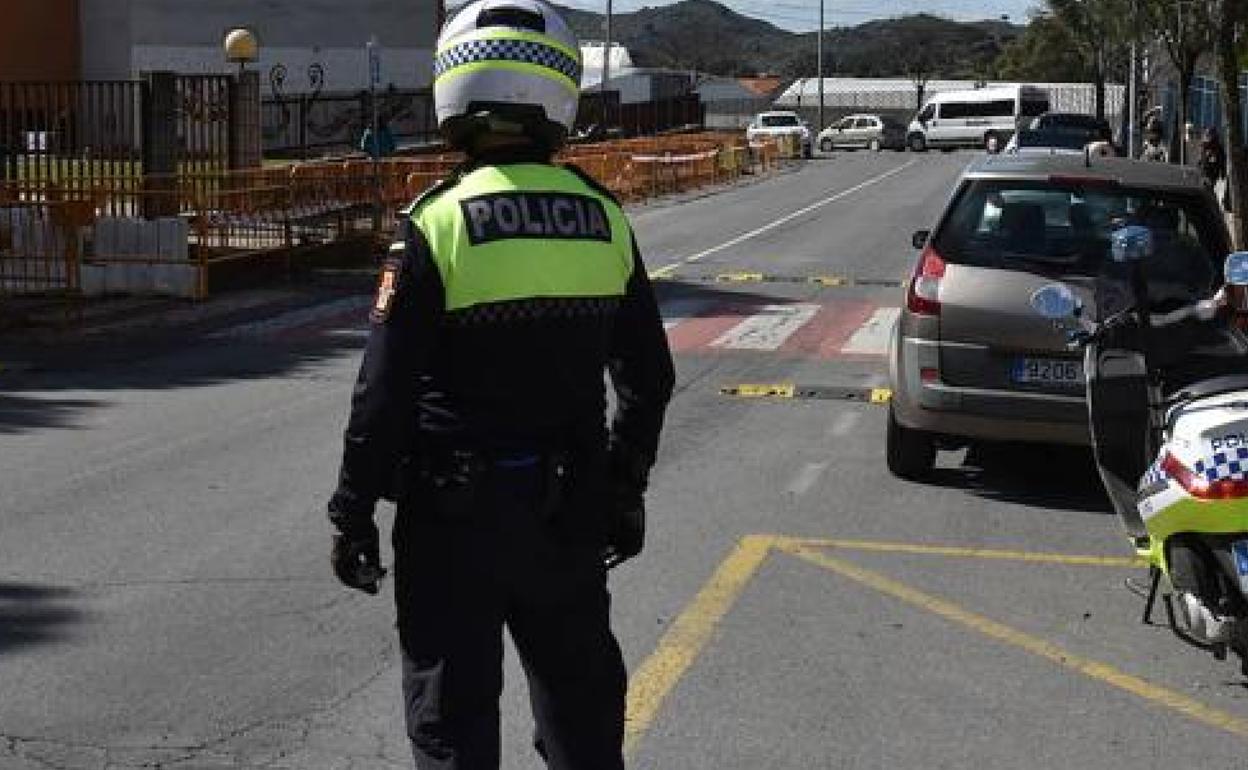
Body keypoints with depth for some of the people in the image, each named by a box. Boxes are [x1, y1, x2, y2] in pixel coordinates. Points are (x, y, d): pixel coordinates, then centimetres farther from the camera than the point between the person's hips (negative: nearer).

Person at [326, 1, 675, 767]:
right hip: (569, 508, 4)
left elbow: (385, 391, -13)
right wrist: (626, 489, 19)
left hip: (456, 509, -4)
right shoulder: (604, 220, 0)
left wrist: (353, 511, -3)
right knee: (581, 703, 19)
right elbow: (649, 377, 7)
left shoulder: (438, 224, -13)